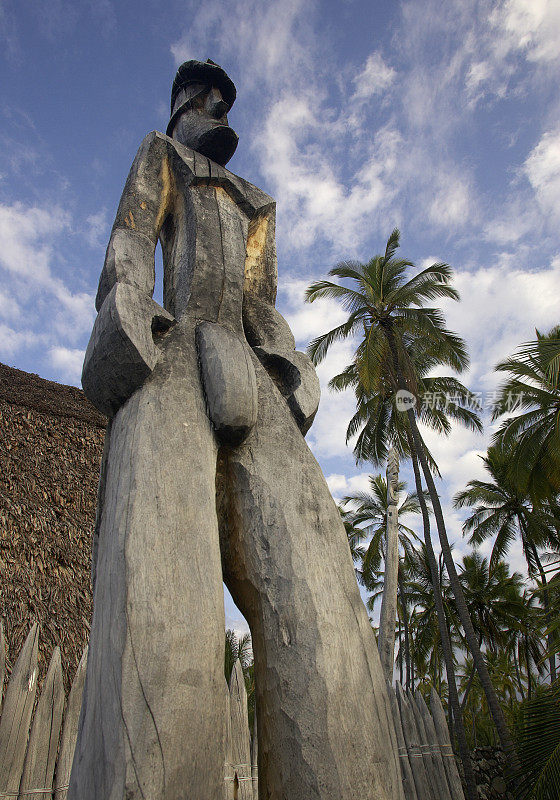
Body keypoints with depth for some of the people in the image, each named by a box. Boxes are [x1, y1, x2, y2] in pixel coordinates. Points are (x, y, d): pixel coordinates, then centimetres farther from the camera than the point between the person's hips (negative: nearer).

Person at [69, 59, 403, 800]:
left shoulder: (256, 204, 41)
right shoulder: (159, 155, 32)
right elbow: (130, 246, 12)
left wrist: (290, 377, 9)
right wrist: (126, 322, -8)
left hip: (251, 388, 4)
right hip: (171, 368, -4)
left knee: (319, 604, -18)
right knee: (162, 611, -26)